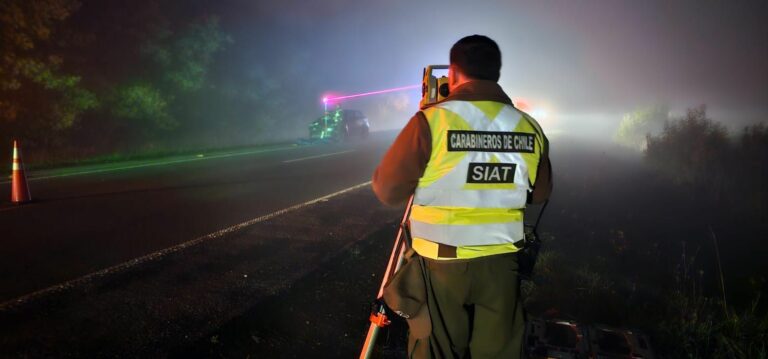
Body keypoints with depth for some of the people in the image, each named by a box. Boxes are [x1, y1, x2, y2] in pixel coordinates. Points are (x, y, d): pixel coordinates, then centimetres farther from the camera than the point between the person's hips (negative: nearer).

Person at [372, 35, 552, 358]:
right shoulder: (529, 127, -2)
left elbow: (387, 191, -11)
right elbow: (539, 194, 10)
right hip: (501, 263, 3)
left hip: (441, 263, -2)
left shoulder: (431, 120, -15)